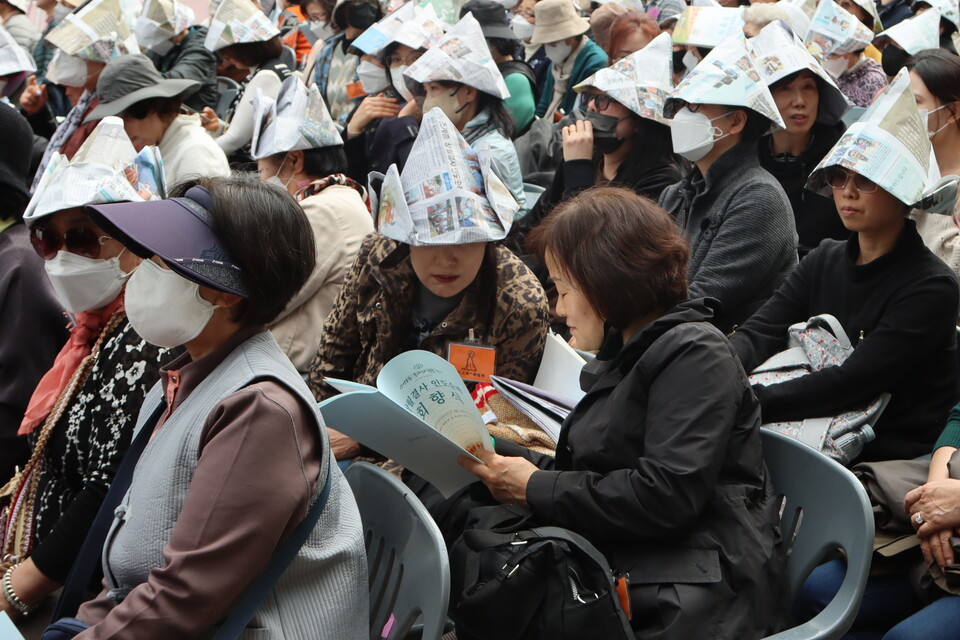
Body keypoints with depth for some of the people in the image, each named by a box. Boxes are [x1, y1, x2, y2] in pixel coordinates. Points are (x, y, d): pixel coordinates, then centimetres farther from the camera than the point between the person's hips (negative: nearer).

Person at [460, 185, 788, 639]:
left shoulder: (695, 355, -8)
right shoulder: (626, 355, 21)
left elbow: (668, 496, -19)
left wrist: (536, 489, -12)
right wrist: (491, 450, 6)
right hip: (620, 561, 8)